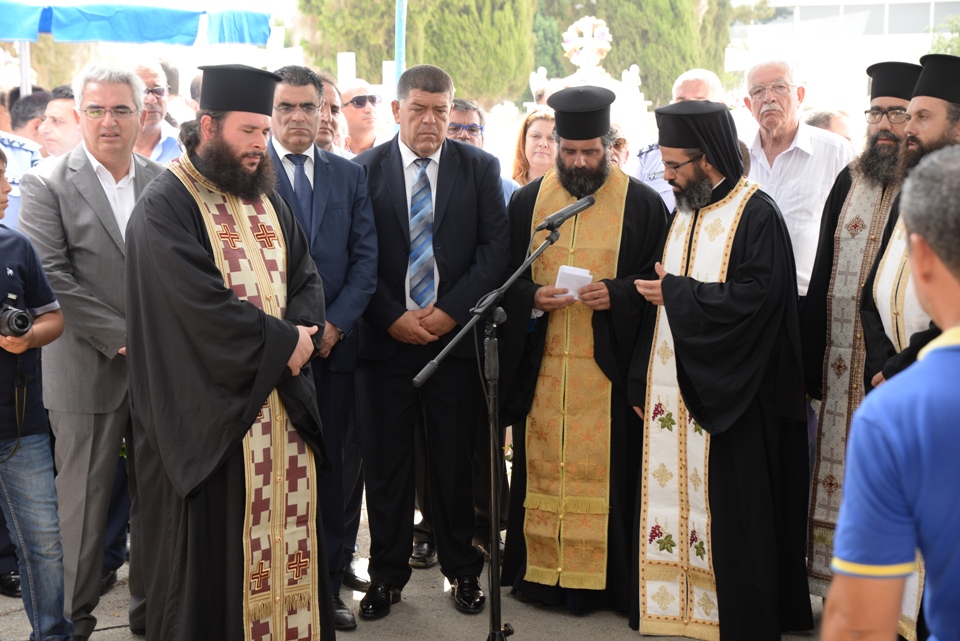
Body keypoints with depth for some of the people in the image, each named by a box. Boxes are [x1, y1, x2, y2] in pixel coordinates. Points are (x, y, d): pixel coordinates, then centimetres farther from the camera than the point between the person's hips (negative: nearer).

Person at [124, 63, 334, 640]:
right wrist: (282, 341, -13)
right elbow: (201, 305, -19)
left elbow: (307, 278, 13)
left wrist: (303, 330, -8)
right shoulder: (167, 204, -10)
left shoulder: (265, 198, 15)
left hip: (282, 393, 7)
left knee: (289, 528, 8)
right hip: (210, 405, -7)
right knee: (216, 544, 0)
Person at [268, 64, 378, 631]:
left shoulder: (349, 175, 11)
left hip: (334, 345, 3)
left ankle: (329, 582, 15)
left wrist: (334, 325, -7)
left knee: (332, 468, 5)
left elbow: (366, 258, 6)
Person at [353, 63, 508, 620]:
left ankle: (463, 569, 21)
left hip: (455, 336, 1)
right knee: (386, 462, 5)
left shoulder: (480, 168, 5)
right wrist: (392, 318, -10)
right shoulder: (365, 170, 2)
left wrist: (451, 311, -10)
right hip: (386, 338, 0)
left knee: (456, 459, 8)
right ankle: (388, 573, 17)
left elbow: (495, 248, -1)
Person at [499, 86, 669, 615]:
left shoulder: (643, 204, 2)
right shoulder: (526, 202, 10)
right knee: (541, 465, 6)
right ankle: (541, 568, 18)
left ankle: (605, 577, 9)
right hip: (540, 367, 3)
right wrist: (534, 297, -10)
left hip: (609, 366, -2)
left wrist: (616, 293, -16)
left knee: (606, 469, -1)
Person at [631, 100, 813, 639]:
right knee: (677, 494, 9)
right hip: (675, 388, 7)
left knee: (730, 506, -1)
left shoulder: (756, 214, -11)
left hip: (727, 393, -7)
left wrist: (677, 292, -13)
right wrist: (643, 383, 11)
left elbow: (757, 296, -21)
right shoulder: (684, 214, 13)